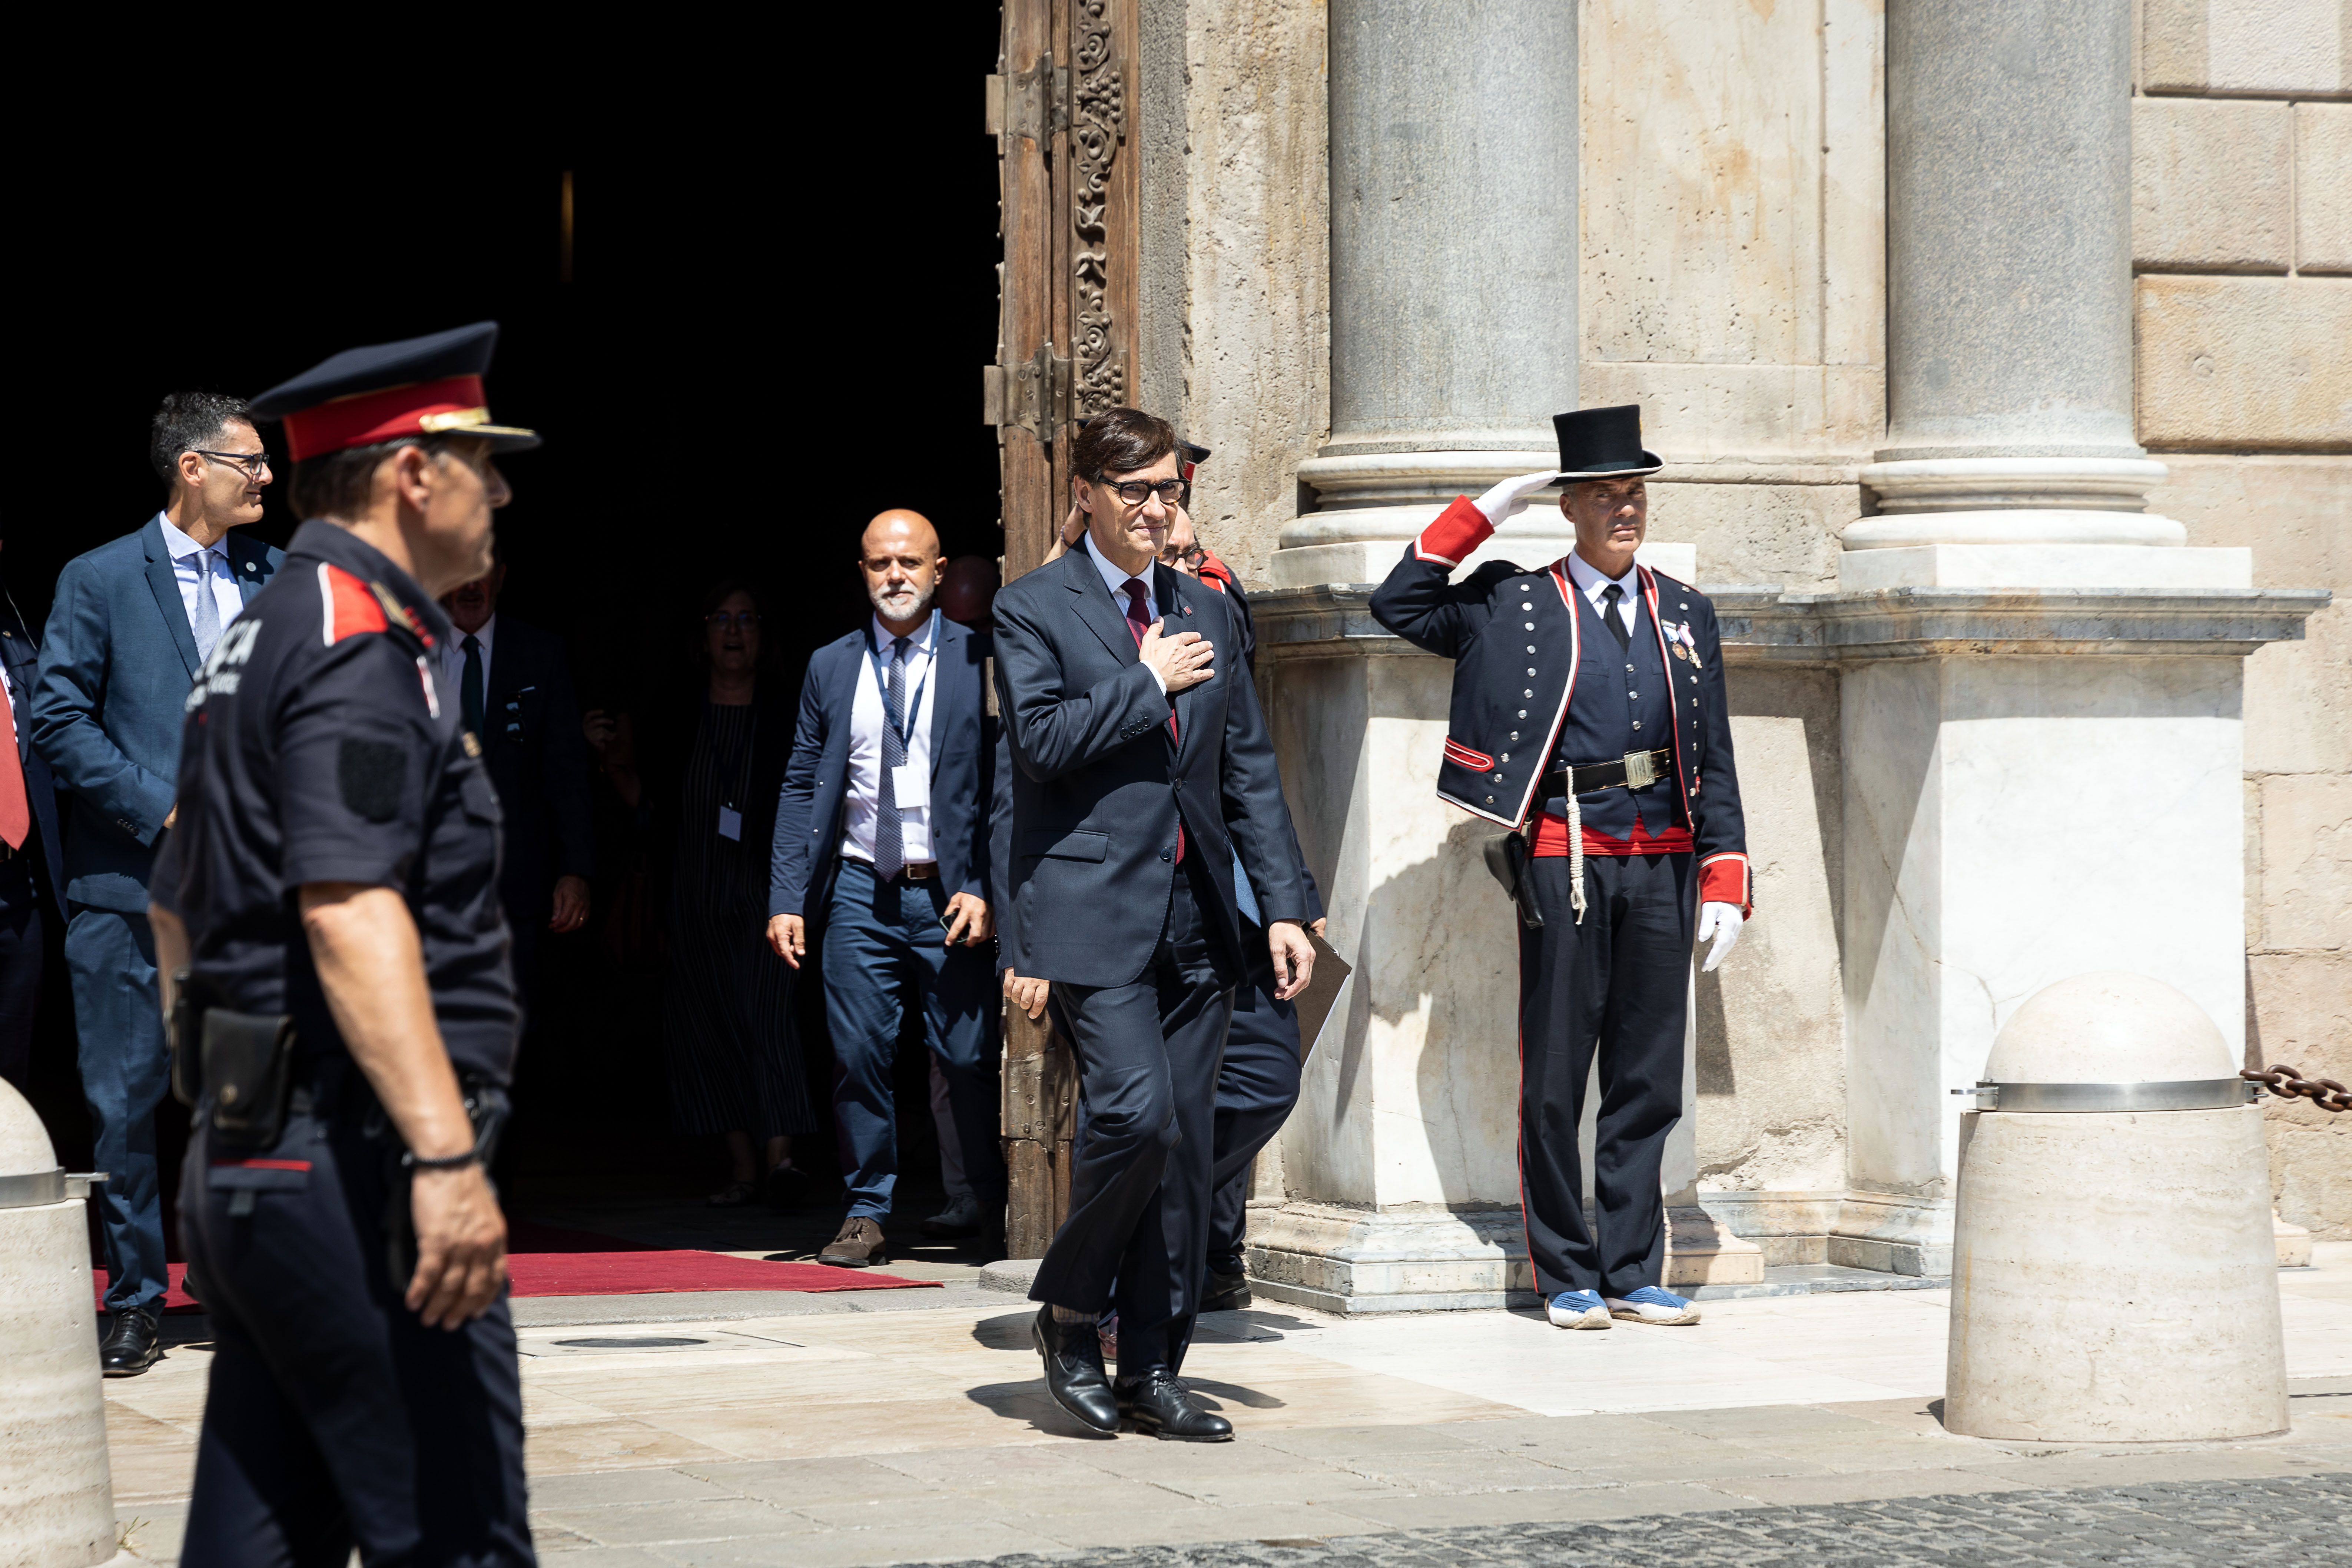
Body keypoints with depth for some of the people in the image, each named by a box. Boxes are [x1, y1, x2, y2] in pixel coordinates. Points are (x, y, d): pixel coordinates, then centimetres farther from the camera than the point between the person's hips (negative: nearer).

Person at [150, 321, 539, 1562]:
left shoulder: (259, 638, 20)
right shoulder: (361, 644, -12)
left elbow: (179, 910, 27)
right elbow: (349, 909, -24)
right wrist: (447, 1157, -30)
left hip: (246, 1162, 10)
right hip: (357, 1164, -10)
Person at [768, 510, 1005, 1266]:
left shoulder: (980, 660, 0)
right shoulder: (831, 667, 10)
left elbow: (1005, 785, -2)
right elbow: (803, 787, 10)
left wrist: (984, 888, -11)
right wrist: (787, 899, 2)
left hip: (950, 893, -3)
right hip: (861, 892, 3)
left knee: (970, 1059, -2)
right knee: (858, 1055, 2)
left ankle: (1001, 1222, 11)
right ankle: (867, 1213, 12)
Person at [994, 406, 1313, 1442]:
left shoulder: (1204, 611, 16)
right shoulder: (1033, 610, 1)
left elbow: (1249, 770, 16)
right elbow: (1042, 740, -13)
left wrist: (1284, 906, 9)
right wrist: (1149, 682, -7)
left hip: (1195, 918, 6)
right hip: (1093, 910, -6)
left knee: (1184, 1146, 4)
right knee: (1136, 1115, -19)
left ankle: (1151, 1374, 10)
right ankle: (1067, 1308, 4)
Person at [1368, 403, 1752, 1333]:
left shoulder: (1687, 614, 13)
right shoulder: (1515, 608, 4)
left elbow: (1714, 758, 12)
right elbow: (1399, 606, -4)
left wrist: (1725, 881, 5)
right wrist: (1484, 515, -5)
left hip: (1663, 867, 3)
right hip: (1567, 862, -3)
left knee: (1648, 1079, 6)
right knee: (1555, 1080, 1)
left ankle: (1632, 1273, 13)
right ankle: (1567, 1278, 9)